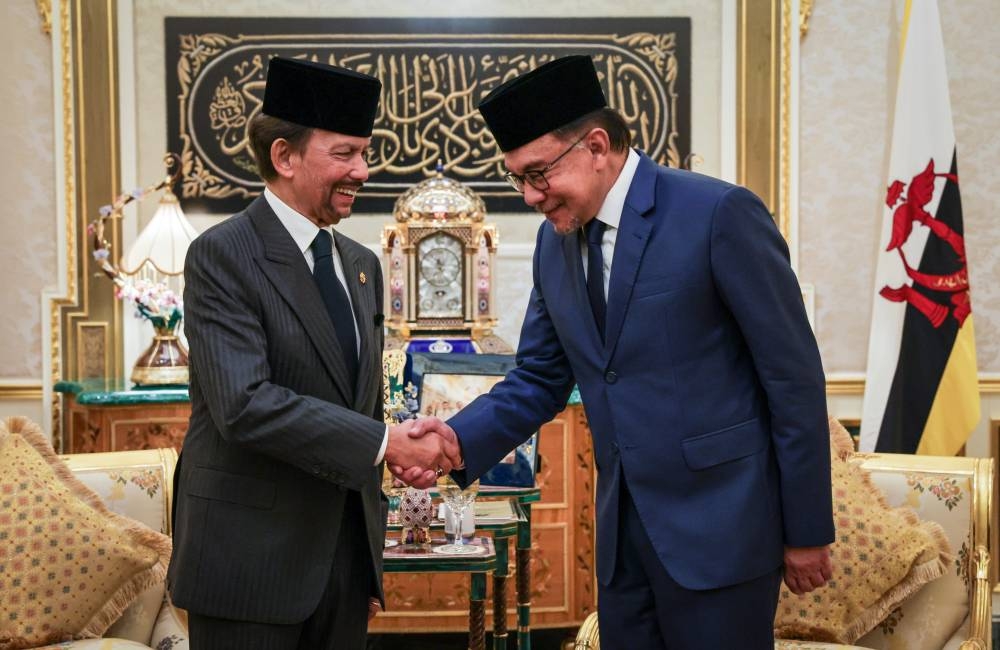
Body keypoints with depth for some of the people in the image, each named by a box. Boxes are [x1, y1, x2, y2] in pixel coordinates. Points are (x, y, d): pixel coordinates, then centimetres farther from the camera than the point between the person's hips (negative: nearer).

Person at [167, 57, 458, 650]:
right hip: (253, 558, -6)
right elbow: (244, 403, -23)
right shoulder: (223, 255, -11)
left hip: (347, 553, 6)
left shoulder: (361, 265, 11)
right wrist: (385, 443, -22)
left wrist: (373, 552, 16)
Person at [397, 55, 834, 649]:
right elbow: (540, 379, 11)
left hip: (717, 525, -6)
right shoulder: (556, 241, 6)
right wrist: (462, 440, -8)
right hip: (622, 530, 6)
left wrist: (807, 530, -8)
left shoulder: (719, 214, -14)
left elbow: (794, 376, -11)